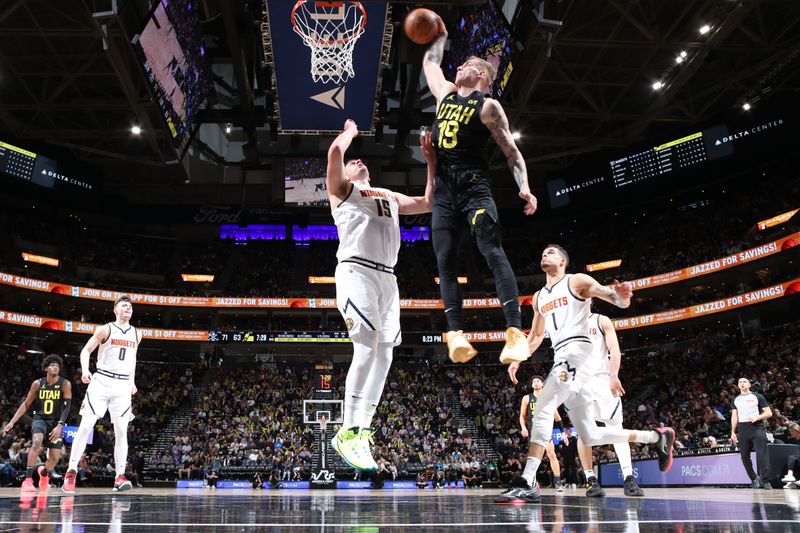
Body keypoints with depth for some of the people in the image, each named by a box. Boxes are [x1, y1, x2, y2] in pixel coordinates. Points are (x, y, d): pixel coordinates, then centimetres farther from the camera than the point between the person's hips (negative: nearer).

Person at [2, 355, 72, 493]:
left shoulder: (65, 384, -12)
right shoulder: (37, 384, -6)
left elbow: (67, 407, -17)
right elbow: (26, 404, 3)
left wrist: (60, 425, -29)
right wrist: (12, 422, -5)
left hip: (56, 421, 0)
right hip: (40, 418, 0)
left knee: (55, 457, -2)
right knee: (37, 442, -31)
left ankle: (44, 472, 34)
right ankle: (28, 480, -26)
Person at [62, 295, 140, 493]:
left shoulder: (136, 334, 11)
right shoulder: (105, 329, -1)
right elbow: (86, 351, -1)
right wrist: (85, 370, -19)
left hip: (123, 385, 3)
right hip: (102, 381, -3)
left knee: (121, 430, -2)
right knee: (86, 425, -8)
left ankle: (120, 476, -1)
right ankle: (71, 471, 0)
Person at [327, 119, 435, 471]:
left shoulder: (389, 196, 31)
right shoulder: (341, 189, 13)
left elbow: (429, 203, 30)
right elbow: (335, 151, -5)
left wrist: (431, 162, 26)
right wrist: (351, 131, 16)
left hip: (387, 278, 7)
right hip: (356, 272, -7)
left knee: (384, 354, 0)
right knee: (367, 348, -19)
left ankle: (362, 432, 5)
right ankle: (347, 433, -14)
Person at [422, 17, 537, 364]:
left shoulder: (488, 106, 2)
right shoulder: (445, 92, 19)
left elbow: (511, 151, -3)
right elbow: (429, 63, 38)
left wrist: (524, 187, -15)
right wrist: (441, 36, 44)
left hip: (474, 186, -6)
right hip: (443, 189, 7)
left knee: (493, 253, -18)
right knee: (445, 263, -3)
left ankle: (515, 332, -24)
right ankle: (455, 334, -6)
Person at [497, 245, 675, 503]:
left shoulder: (577, 281, 4)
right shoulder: (539, 297, 24)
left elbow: (620, 302, -3)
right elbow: (536, 335, 32)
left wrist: (622, 295, -27)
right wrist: (517, 359, 20)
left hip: (577, 353, -8)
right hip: (562, 360, 8)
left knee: (543, 409, -23)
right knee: (591, 436, 8)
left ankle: (527, 484, -25)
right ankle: (658, 437, 22)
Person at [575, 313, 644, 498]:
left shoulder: (602, 321, 6)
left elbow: (615, 351, -4)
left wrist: (614, 376, -17)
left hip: (602, 379, -2)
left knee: (616, 427, -10)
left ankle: (628, 479, -15)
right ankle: (591, 480, -2)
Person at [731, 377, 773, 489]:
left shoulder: (757, 397, 5)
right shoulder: (736, 399, 16)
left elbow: (769, 413, 2)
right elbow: (734, 416, 14)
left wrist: (757, 417, -15)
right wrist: (733, 432, 7)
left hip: (757, 427, -4)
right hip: (742, 429, 4)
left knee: (762, 455, -13)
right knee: (744, 456, 5)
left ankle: (765, 481, -10)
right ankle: (754, 479, 21)